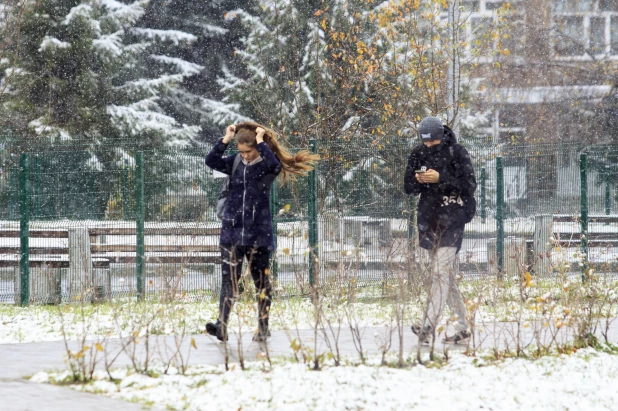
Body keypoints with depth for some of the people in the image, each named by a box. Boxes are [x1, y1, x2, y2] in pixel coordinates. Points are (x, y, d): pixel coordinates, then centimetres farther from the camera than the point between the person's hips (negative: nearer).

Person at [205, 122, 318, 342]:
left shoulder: (266, 165, -4)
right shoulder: (235, 163, 7)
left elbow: (275, 165, -27)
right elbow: (211, 161, -6)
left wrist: (261, 142, -20)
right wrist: (226, 140, -13)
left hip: (258, 234, -2)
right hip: (232, 232, 2)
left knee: (261, 281, 7)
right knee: (229, 279, -7)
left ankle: (263, 327, 18)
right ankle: (221, 326, -15)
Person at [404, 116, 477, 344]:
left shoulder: (457, 153, -7)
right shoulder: (418, 154, 7)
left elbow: (469, 186, -12)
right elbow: (409, 188, 9)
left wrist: (440, 178, -22)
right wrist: (417, 181, -14)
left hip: (451, 220, -6)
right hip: (428, 220, 6)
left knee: (440, 271, -15)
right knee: (445, 274, 10)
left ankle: (428, 327, -24)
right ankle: (462, 327, 18)